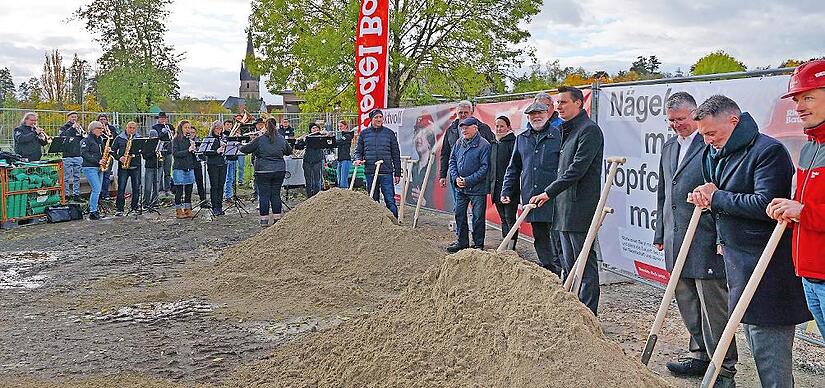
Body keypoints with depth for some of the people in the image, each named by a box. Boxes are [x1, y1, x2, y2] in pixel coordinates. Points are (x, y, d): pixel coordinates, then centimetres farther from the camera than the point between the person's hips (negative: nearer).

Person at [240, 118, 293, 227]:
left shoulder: (259, 140, -9)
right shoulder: (282, 140, 1)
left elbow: (244, 149, -4)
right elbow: (289, 151, 17)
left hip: (263, 171, -3)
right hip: (279, 171, 3)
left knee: (264, 195, 2)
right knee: (276, 194, 10)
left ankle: (264, 219, 4)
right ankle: (277, 218, 14)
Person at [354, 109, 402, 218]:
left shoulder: (389, 133, 7)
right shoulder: (364, 133, 9)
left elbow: (395, 155, 9)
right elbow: (358, 150, 16)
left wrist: (397, 173, 6)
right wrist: (358, 159, -8)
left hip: (386, 172, -2)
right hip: (370, 172, 2)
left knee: (390, 200, -7)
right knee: (373, 200, 9)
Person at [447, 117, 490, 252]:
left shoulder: (484, 145, -12)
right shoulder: (458, 143, 6)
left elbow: (484, 167, -15)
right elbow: (452, 161, 11)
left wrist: (468, 181, -17)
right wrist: (456, 178, -5)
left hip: (477, 188, -6)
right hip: (460, 188, 6)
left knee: (478, 217, 3)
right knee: (459, 214, 13)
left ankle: (478, 244, 15)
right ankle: (462, 241, 26)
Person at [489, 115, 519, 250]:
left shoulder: (513, 142, -8)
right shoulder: (493, 144, 15)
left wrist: (511, 187, -18)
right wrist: (489, 184, 15)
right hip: (496, 187, 8)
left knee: (510, 218, -5)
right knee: (503, 219, 13)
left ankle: (511, 247, -2)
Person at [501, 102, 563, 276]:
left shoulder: (558, 135, 0)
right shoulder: (521, 139, 15)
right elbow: (513, 168, 20)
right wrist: (506, 191, 12)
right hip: (531, 196, 5)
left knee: (556, 236, -5)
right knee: (539, 237, 11)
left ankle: (561, 269, 1)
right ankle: (547, 269, 21)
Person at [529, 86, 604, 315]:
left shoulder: (589, 130, -12)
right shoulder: (567, 131, 19)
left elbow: (577, 169, -20)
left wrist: (549, 192, -19)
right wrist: (553, 195, 18)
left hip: (581, 209, -10)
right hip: (564, 208, 10)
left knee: (585, 263, -3)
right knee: (568, 264, 16)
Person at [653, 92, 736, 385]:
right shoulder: (669, 147, 16)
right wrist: (661, 233, 21)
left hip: (707, 240, -8)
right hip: (676, 241, 8)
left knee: (714, 308, -1)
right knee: (688, 306, 16)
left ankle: (724, 370, 8)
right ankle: (700, 357, 30)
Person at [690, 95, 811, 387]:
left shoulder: (768, 151, -15)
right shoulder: (713, 153, 13)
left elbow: (765, 204, -24)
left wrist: (716, 197, -15)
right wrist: (721, 240, 11)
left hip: (767, 265, -9)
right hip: (736, 259, 9)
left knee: (767, 342, -7)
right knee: (755, 340, 17)